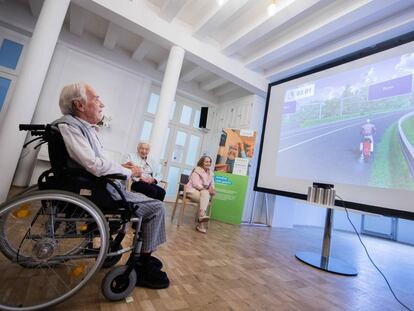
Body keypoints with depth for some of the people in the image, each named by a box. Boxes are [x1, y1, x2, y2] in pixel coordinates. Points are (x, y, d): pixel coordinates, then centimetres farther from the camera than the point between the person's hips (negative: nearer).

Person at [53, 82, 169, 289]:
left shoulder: (85, 127, 15)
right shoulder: (68, 125, -15)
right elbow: (95, 165, -27)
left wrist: (121, 167, 6)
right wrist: (128, 172, -13)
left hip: (105, 187, 10)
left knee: (150, 197, 13)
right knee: (156, 207, -12)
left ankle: (143, 254, 19)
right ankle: (143, 267, 2)